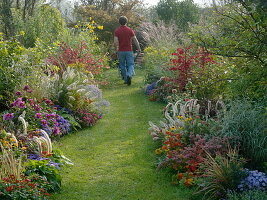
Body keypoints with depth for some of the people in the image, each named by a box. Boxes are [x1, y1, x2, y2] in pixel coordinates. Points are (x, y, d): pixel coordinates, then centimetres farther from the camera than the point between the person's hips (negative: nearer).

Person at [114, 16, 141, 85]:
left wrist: (117, 49, 7)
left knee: (122, 66, 12)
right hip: (129, 51, -1)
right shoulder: (130, 30, -2)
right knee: (131, 65, 2)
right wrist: (138, 48, 8)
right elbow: (135, 40, -2)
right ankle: (129, 75, -26)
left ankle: (126, 80, 17)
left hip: (121, 51, 1)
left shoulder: (117, 31, -3)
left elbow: (115, 42, -10)